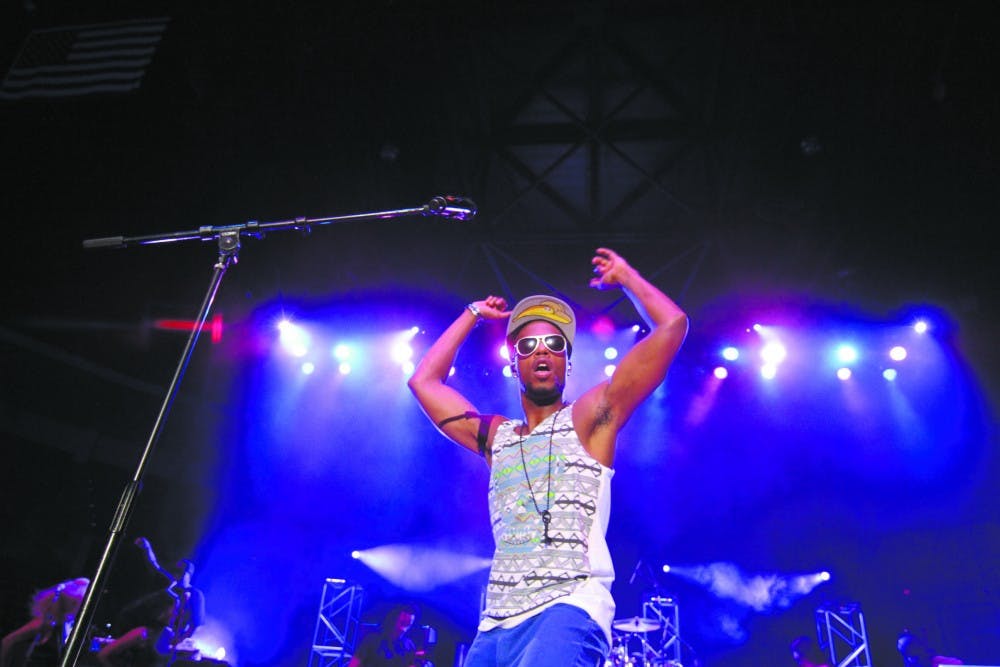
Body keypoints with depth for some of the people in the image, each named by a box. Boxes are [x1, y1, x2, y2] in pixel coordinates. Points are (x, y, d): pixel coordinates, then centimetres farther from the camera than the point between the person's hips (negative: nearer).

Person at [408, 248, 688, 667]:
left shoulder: (588, 419, 5)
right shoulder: (495, 436, 19)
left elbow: (672, 325, -1)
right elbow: (423, 382, 25)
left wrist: (624, 277, 14)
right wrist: (473, 315, 29)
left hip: (570, 610, -6)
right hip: (496, 624, 6)